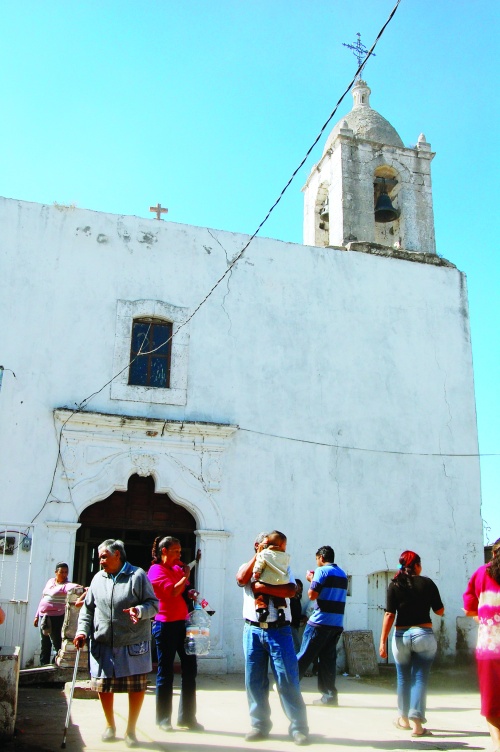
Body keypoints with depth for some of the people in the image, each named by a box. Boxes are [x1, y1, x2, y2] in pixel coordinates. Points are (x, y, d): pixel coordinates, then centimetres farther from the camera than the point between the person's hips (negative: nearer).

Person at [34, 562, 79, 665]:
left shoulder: (66, 585, -10)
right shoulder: (50, 581, 11)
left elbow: (71, 587, -34)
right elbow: (43, 598, 18)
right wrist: (37, 615, 19)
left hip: (56, 618, -7)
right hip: (43, 617, 7)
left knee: (57, 644, -5)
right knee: (44, 645, 17)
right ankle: (43, 666, 29)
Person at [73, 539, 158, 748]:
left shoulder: (137, 576, -4)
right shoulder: (98, 578, 9)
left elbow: (153, 603, -4)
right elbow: (88, 608, 12)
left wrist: (140, 611, -24)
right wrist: (82, 631, -1)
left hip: (133, 644, -3)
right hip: (103, 644, 4)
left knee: (136, 686, 3)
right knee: (102, 685, 8)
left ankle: (131, 730, 21)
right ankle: (110, 725, 31)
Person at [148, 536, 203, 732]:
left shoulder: (177, 569, 14)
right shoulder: (156, 570, -8)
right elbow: (172, 592, -21)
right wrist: (185, 577, -7)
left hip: (182, 623, 7)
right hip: (166, 625, -7)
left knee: (190, 668, 7)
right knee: (166, 672, 2)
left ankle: (187, 716, 17)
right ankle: (163, 718, 14)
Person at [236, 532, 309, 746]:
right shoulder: (248, 567, 12)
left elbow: (291, 591, -11)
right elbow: (241, 579, -12)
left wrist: (263, 587, -16)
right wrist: (257, 556, -10)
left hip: (278, 630, -2)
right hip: (253, 630, 2)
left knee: (287, 679, -4)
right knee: (254, 680, 6)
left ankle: (298, 727, 3)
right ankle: (260, 724, 17)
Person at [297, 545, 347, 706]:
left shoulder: (322, 571, -7)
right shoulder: (342, 574, 15)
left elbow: (312, 595, -11)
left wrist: (311, 580, 5)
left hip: (320, 622, -6)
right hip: (337, 624, 7)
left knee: (305, 656, 0)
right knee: (328, 659, 8)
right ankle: (329, 695, 5)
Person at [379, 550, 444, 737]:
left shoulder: (394, 585, -1)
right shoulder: (427, 583, -2)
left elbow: (389, 615, -7)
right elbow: (440, 611, 3)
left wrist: (383, 642, -7)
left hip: (401, 636, 2)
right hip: (424, 635, -2)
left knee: (403, 678, 16)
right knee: (420, 678, 2)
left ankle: (404, 719, 28)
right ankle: (416, 723, -5)